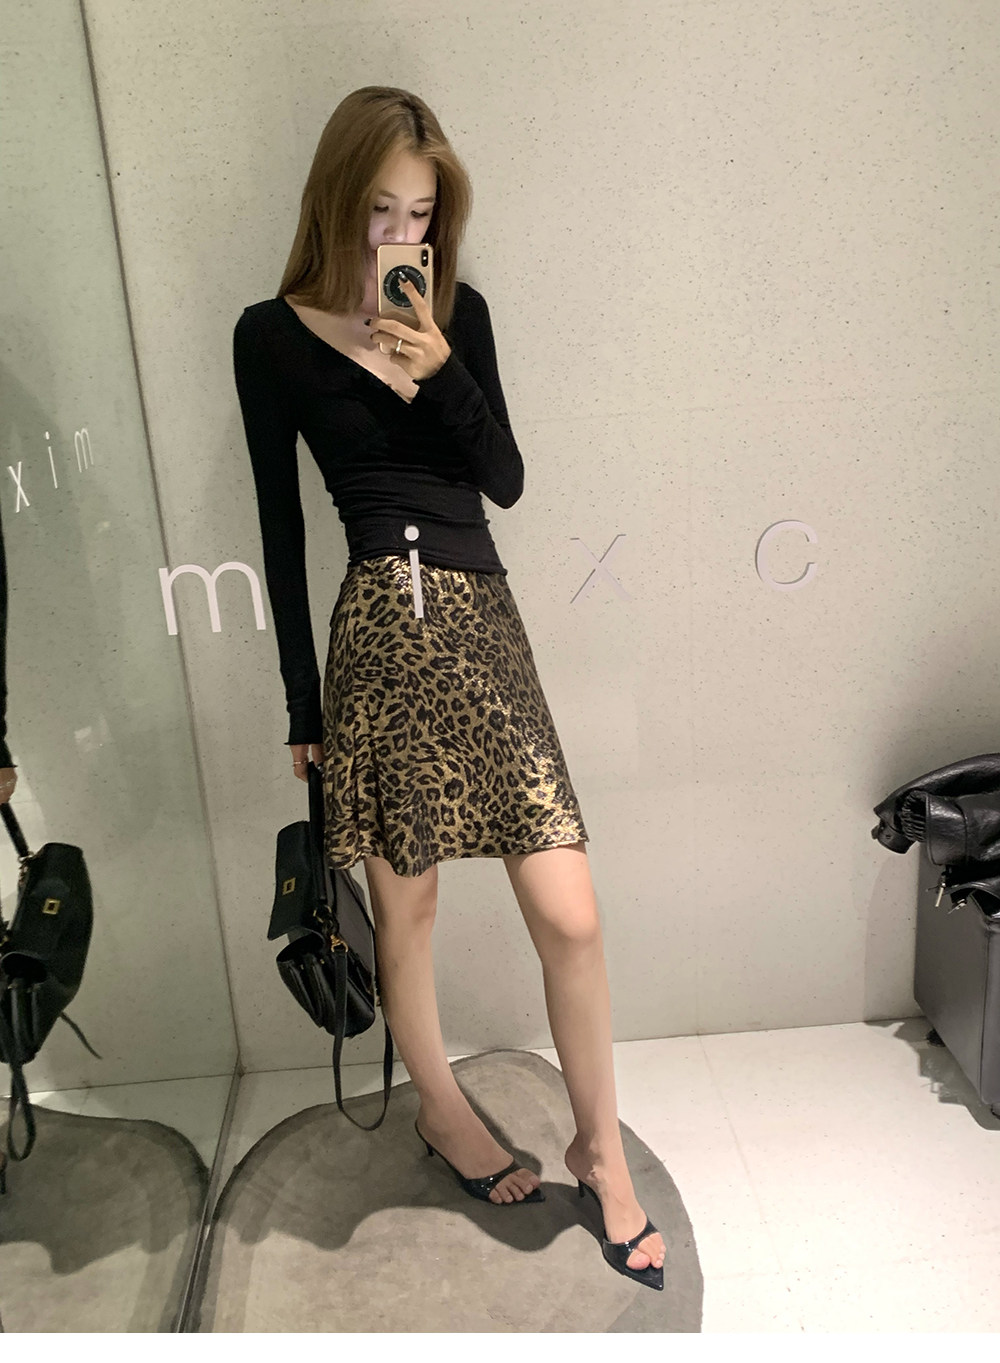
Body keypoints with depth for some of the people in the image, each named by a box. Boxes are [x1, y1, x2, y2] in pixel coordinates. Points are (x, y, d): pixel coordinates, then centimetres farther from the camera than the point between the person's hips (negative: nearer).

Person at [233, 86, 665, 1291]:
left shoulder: (457, 313, 11)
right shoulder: (272, 335, 2)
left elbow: (506, 481, 8)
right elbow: (281, 525, 2)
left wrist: (442, 368, -9)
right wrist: (303, 702, 3)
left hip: (485, 627, 3)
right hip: (380, 633, -2)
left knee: (570, 917, 0)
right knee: (405, 907, 10)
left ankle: (600, 1146, 25)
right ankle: (442, 1112, 38)